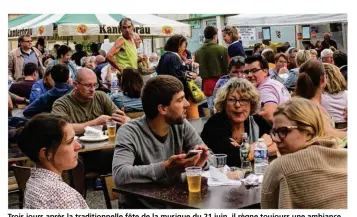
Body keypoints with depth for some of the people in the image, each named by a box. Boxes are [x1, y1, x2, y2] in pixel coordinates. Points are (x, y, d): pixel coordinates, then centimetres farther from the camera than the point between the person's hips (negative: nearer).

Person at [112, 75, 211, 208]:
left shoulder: (181, 125, -1)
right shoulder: (129, 133, -15)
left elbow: (210, 159, 5)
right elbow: (119, 175, -29)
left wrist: (201, 161, -18)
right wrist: (166, 168, -35)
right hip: (141, 206, -4)